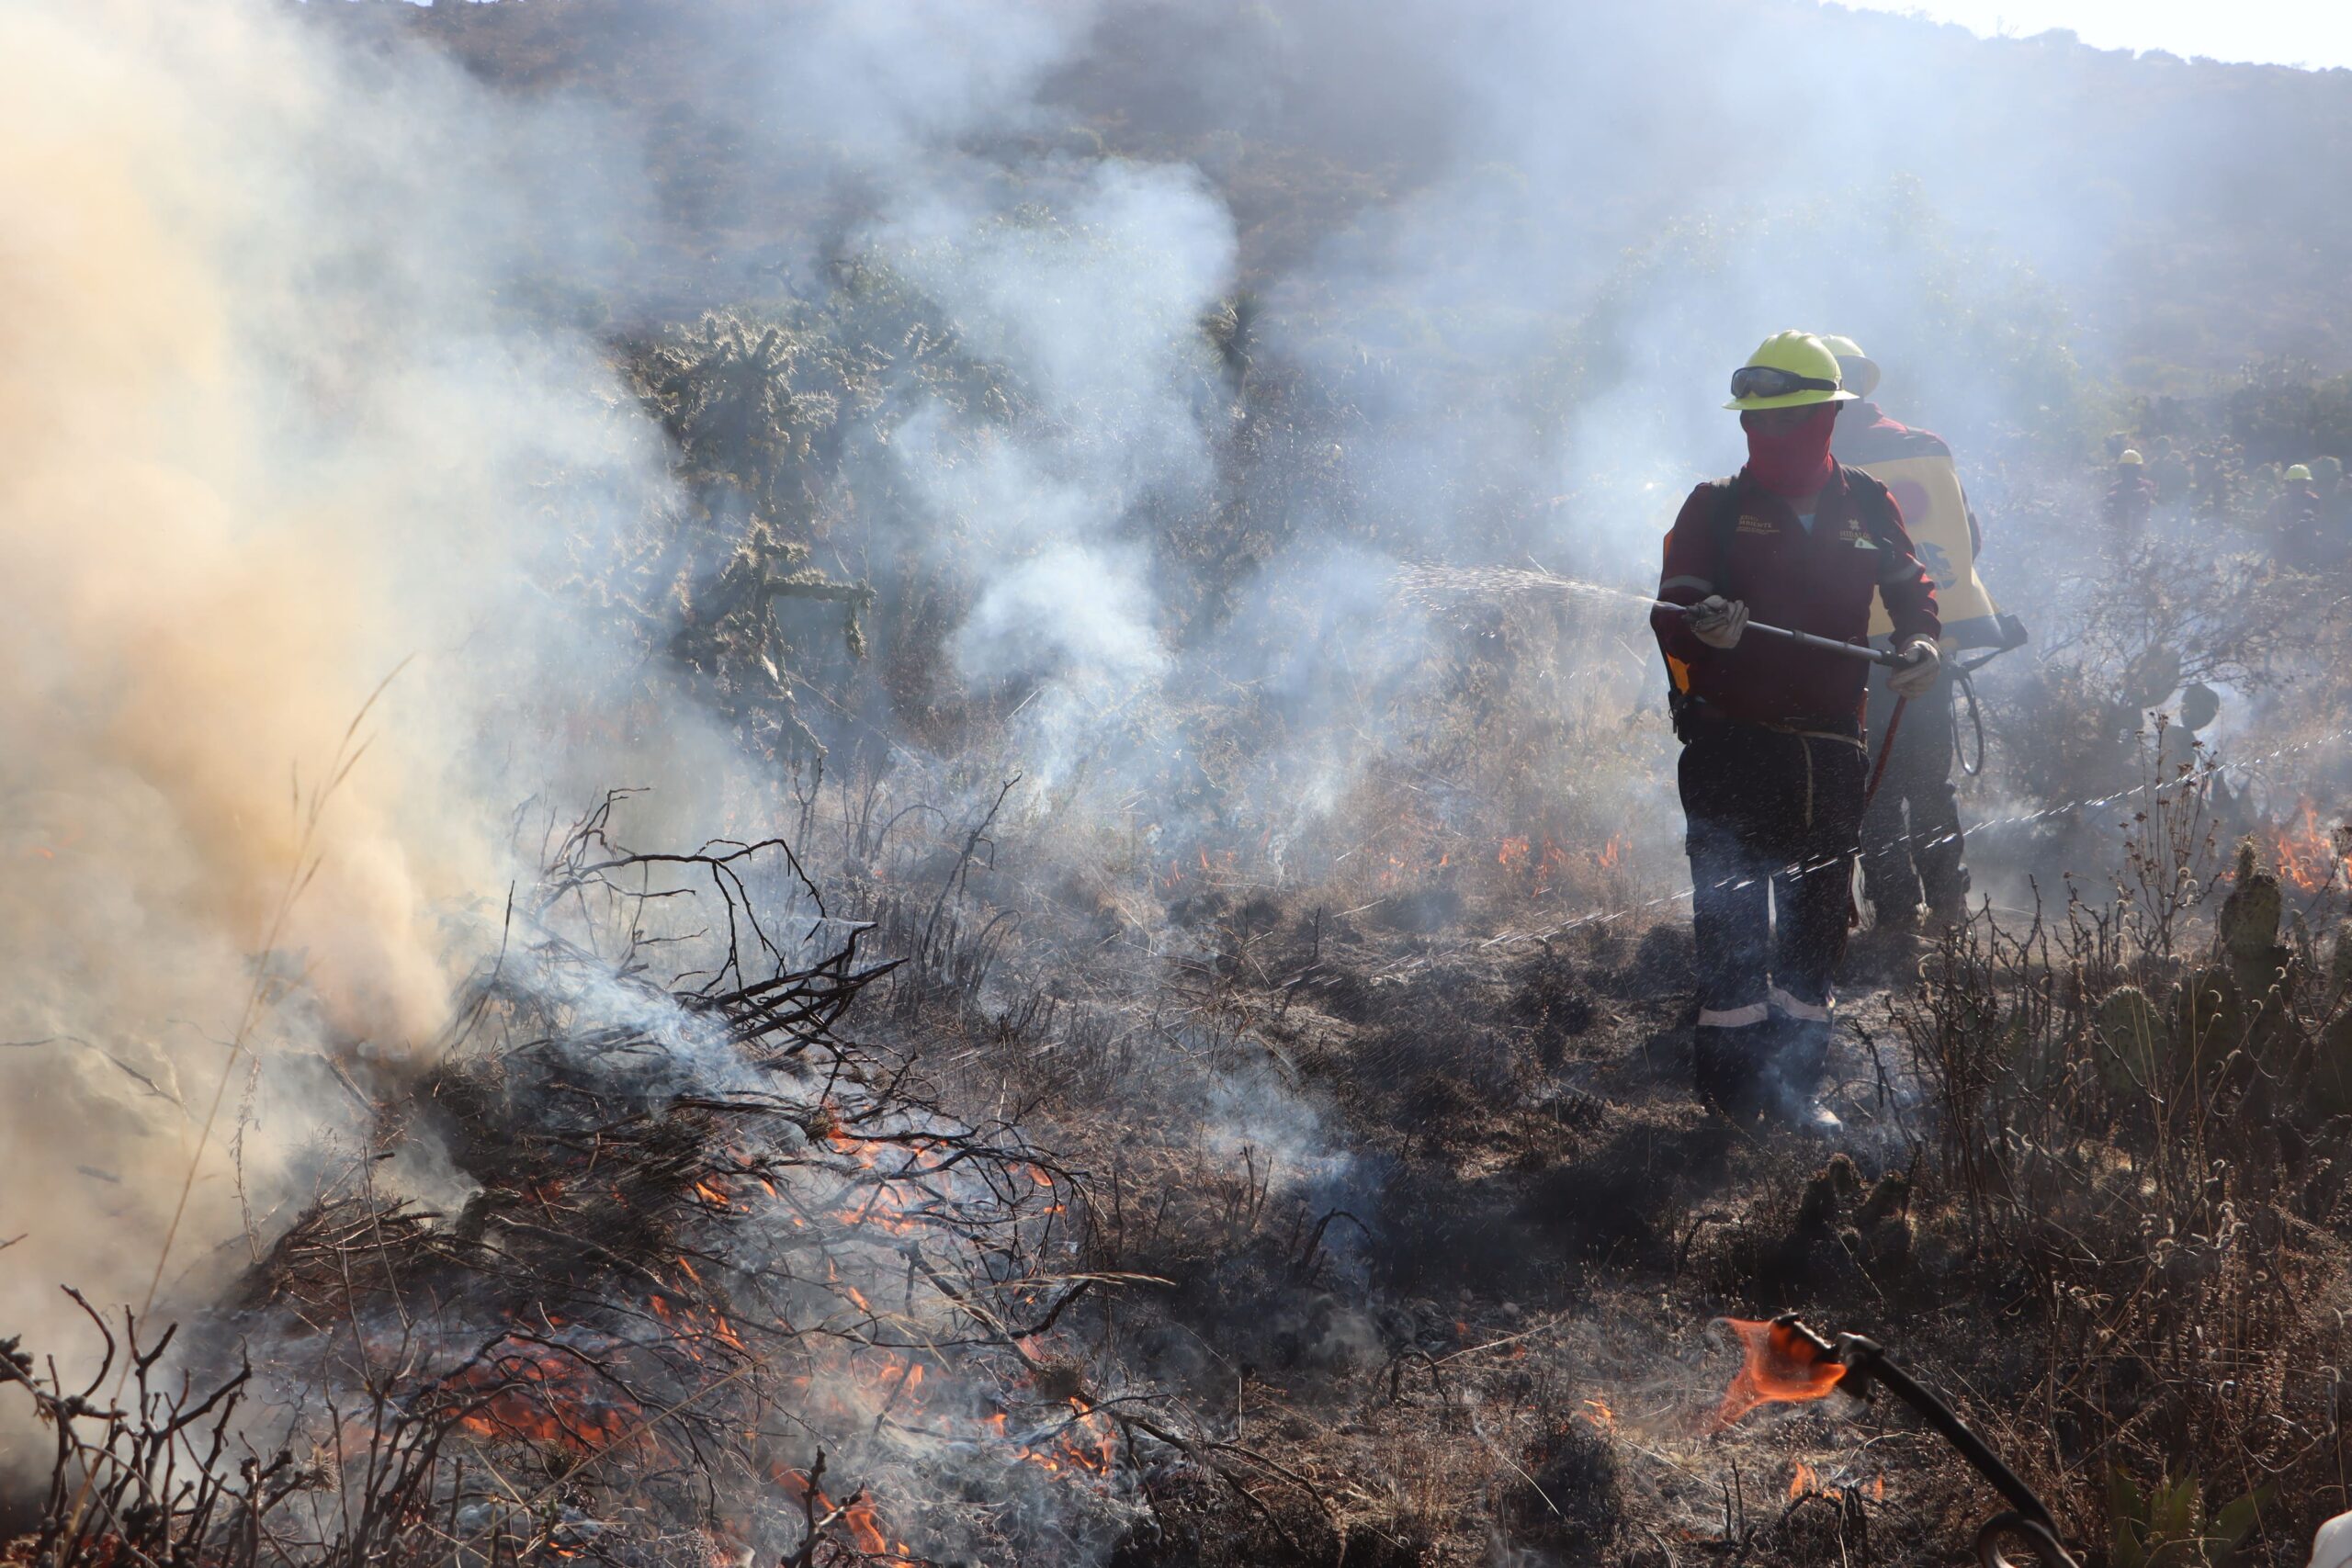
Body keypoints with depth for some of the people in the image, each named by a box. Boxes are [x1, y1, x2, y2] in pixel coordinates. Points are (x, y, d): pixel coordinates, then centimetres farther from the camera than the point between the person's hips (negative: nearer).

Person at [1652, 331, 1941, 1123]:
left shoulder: (1866, 505, 9)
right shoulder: (1717, 507, 0)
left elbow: (1910, 585, 16)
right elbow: (1671, 612, -7)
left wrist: (1920, 638, -7)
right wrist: (1704, 631, -31)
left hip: (1831, 748, 4)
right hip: (1732, 746, -4)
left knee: (1816, 919, 11)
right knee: (1732, 919, -6)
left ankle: (1794, 1087, 22)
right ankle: (1733, 1100, 1)